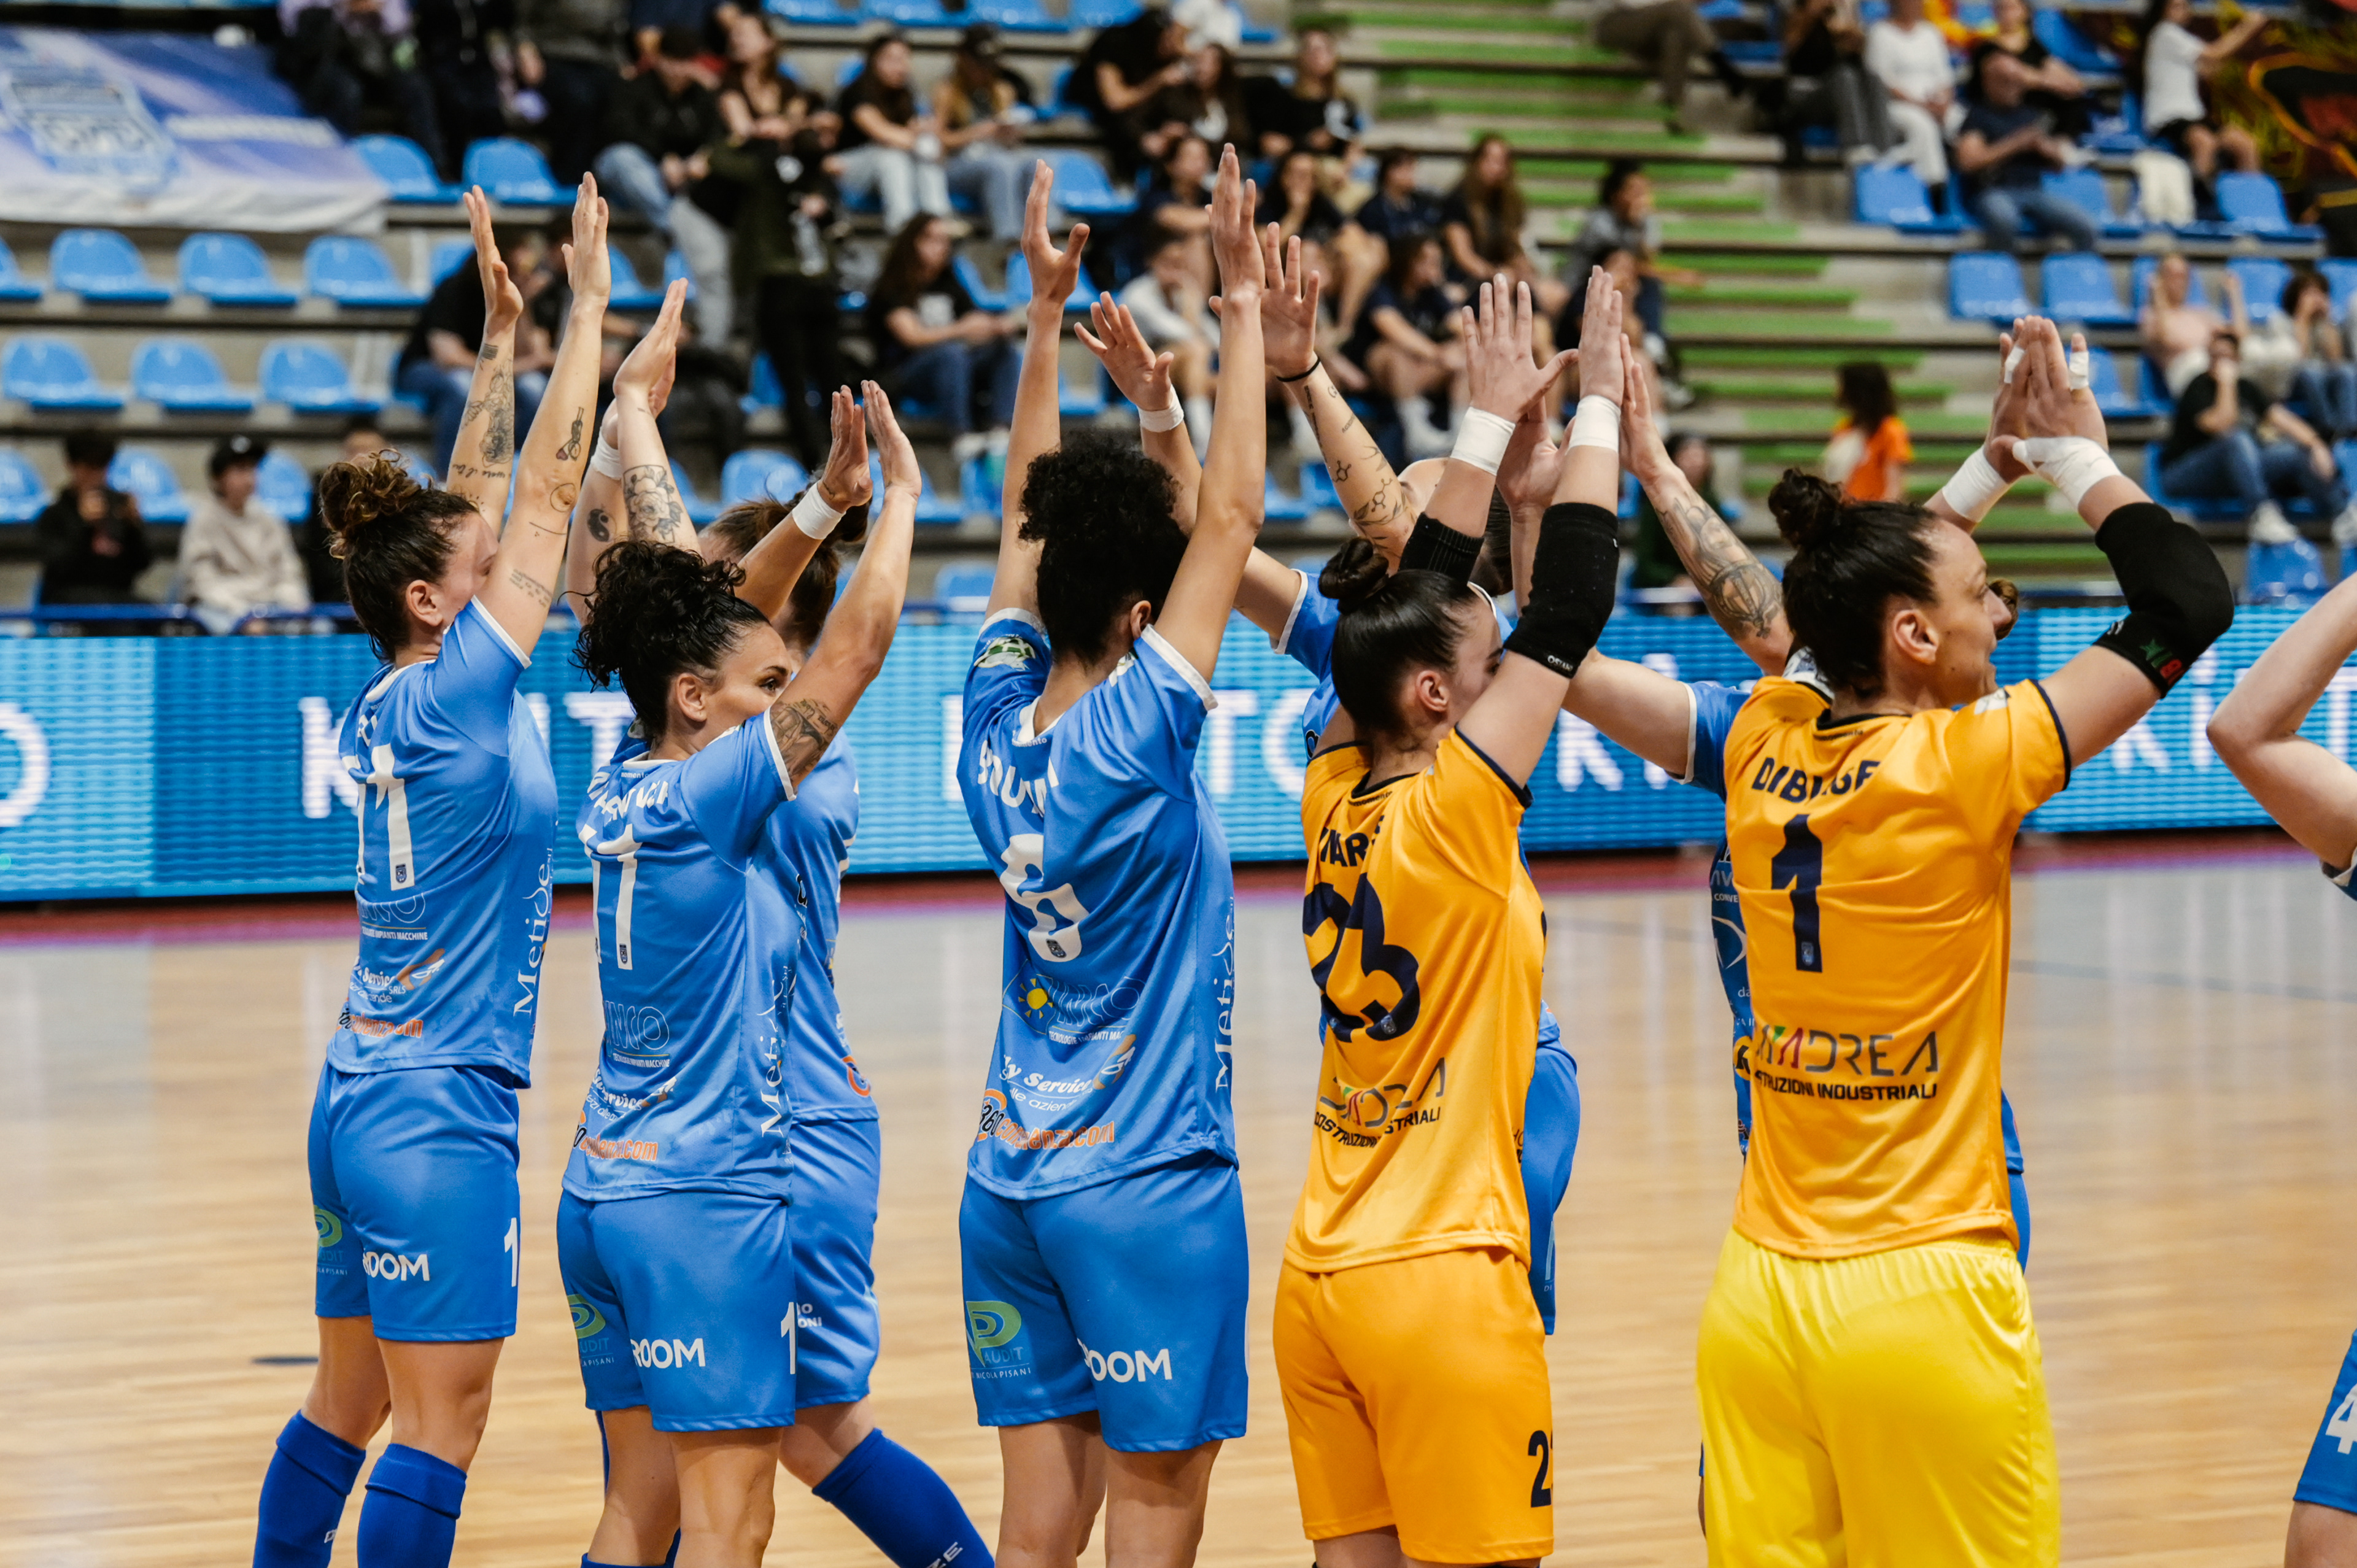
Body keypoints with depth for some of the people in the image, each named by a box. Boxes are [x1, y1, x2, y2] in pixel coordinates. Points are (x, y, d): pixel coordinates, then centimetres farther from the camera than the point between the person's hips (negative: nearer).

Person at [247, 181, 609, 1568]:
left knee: (346, 1413, 14)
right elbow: (552, 491, -11)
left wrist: (501, 333, 19)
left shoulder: (385, 708, 7)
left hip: (361, 1102, 9)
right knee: (437, 1438, -6)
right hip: (440, 1116, -9)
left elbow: (482, 505, 16)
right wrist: (586, 309, -5)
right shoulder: (450, 697, -14)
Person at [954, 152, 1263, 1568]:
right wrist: (1243, 309, -9)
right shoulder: (1132, 741, -15)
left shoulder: (999, 722, 2)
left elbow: (1030, 518, 13)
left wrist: (1047, 314, 16)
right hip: (1145, 1185, -7)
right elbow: (1233, 519, -14)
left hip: (1012, 1181, 7)